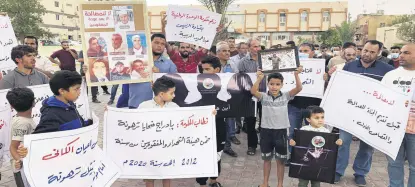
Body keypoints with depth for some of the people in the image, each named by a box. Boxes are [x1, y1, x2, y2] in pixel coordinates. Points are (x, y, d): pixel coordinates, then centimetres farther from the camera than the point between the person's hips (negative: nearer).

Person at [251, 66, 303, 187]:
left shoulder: (285, 96, -2)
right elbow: (253, 91, -21)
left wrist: (296, 75, -25)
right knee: (266, 158, 15)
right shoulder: (264, 97, -4)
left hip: (281, 131, 0)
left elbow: (299, 88, -14)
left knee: (280, 160, 11)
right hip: (266, 130, 1)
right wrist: (259, 79, -31)